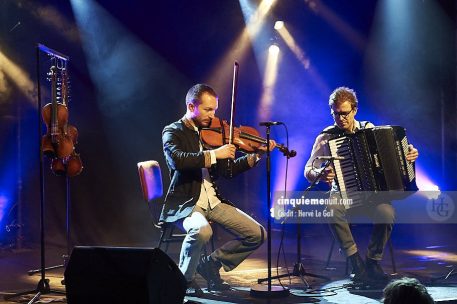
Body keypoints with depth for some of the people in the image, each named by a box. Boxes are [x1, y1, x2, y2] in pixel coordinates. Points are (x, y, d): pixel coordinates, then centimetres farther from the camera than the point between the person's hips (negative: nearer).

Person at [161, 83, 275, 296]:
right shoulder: (173, 132, -3)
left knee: (258, 235, -2)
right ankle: (185, 278, -9)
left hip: (213, 201, 7)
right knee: (202, 230, -38)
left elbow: (227, 171, 12)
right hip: (186, 202, -6)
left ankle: (211, 263, 15)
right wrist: (214, 154, -24)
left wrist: (256, 155, 1)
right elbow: (177, 160, -25)